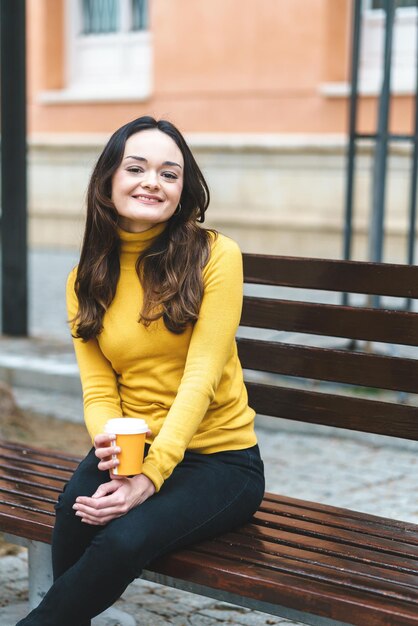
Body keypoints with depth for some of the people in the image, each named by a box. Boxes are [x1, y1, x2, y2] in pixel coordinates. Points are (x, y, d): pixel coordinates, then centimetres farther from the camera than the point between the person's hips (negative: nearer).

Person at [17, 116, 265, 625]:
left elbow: (201, 377, -14)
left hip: (218, 456, -3)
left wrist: (151, 476, -23)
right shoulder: (86, 279, 6)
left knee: (126, 537, -29)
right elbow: (98, 389, 1)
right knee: (74, 513, -29)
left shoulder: (215, 257, -8)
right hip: (132, 451, 3)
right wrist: (111, 450, -22)